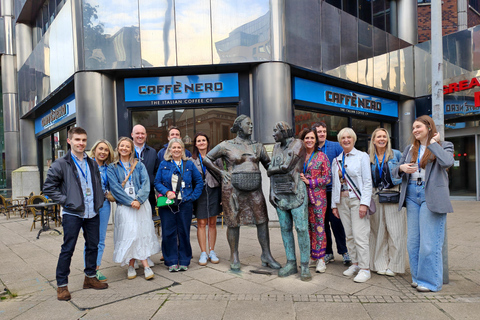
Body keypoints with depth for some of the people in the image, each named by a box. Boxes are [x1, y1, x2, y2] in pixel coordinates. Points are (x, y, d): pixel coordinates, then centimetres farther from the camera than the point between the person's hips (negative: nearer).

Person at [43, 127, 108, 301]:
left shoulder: (92, 164, 13)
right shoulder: (61, 164, -4)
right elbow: (48, 187, -4)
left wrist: (100, 199, 9)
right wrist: (65, 201, -11)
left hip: (92, 213, 5)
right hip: (72, 214, -5)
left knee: (93, 246, 13)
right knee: (68, 249, 2)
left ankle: (90, 277, 29)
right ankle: (62, 285, 16)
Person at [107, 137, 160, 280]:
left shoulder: (139, 165, 12)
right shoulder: (112, 168, 8)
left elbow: (145, 183, 2)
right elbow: (115, 188, -2)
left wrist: (138, 199, -14)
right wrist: (130, 202, -13)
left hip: (141, 204, 1)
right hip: (124, 206, -1)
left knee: (143, 232, -3)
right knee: (129, 233, -5)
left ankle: (145, 266, 2)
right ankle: (131, 266, 7)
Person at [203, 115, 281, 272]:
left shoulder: (258, 146, 13)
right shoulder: (226, 145, 1)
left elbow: (268, 163, 19)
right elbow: (206, 159, 6)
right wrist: (220, 173, -3)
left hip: (254, 189, 4)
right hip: (233, 188, -3)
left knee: (262, 220, 1)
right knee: (233, 222, 3)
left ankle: (266, 255, 15)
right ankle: (234, 257, 18)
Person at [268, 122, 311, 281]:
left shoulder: (298, 144, -8)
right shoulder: (277, 147, 12)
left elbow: (286, 167, -16)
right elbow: (272, 172, 10)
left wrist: (270, 170, 1)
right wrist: (271, 192, 2)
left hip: (296, 193, -6)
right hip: (280, 194, 6)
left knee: (301, 229, -3)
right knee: (285, 228, 8)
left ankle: (305, 266, 7)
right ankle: (291, 263, 18)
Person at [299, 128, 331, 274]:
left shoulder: (322, 156, 0)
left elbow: (327, 177, -4)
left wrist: (310, 181, -12)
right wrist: (298, 179, -3)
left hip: (318, 196, -3)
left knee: (318, 226, -2)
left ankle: (320, 259, 6)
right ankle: (308, 256, 18)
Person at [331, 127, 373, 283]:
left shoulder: (362, 156, 1)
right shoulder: (336, 160, 15)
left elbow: (367, 181, -5)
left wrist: (364, 203, -13)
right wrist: (334, 204, 11)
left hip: (357, 200, -5)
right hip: (342, 200, 5)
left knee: (359, 235, -7)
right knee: (349, 235, 8)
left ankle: (364, 269, 1)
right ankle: (355, 263, 20)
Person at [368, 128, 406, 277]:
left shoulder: (396, 154, 2)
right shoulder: (369, 158, 8)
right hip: (376, 196, 2)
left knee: (395, 230, -2)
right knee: (378, 230, 6)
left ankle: (393, 265, 10)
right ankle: (381, 264, 17)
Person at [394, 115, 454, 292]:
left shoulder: (444, 145, 3)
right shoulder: (410, 149, 17)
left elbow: (447, 162, -19)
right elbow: (396, 172, 17)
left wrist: (433, 143, -8)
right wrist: (401, 168, -6)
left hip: (432, 196, -5)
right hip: (412, 196, 5)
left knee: (429, 242, -3)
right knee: (413, 241, 8)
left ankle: (430, 281, 11)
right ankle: (417, 277, 22)